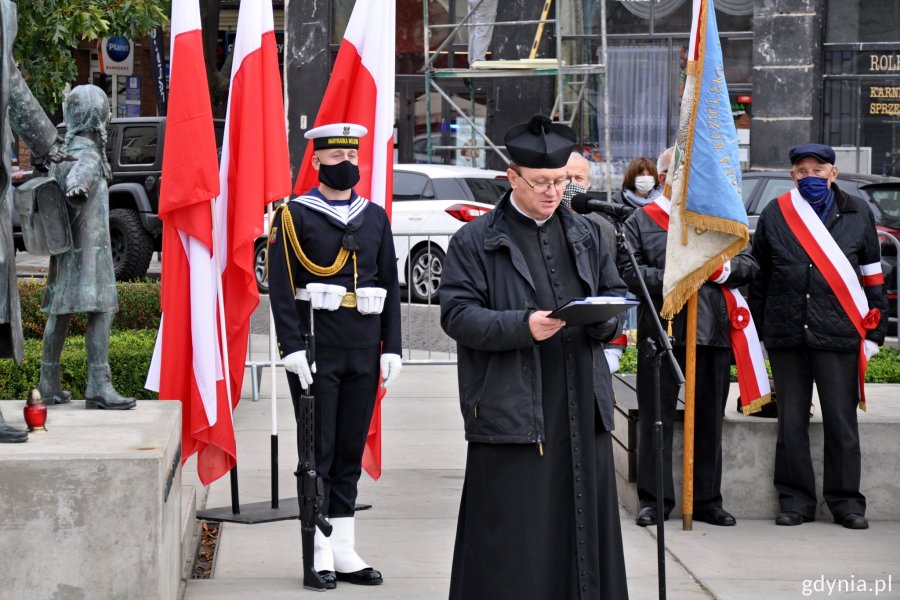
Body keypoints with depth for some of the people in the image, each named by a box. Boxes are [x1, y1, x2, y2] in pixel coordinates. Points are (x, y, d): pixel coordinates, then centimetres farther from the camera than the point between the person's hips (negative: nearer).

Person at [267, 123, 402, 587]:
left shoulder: (376, 217, 12)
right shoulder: (294, 215, -2)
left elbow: (390, 286, 13)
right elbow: (281, 287, -8)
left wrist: (392, 347, 5)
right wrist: (293, 348, -16)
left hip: (364, 352, 4)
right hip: (316, 352, -4)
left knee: (351, 450, 8)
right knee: (318, 452, 0)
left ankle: (344, 551, 15)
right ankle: (319, 553, 5)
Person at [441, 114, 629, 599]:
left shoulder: (586, 235, 16)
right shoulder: (475, 241, 0)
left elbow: (615, 296, 19)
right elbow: (458, 314, -7)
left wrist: (605, 318, -5)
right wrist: (522, 325, -21)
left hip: (583, 408, 5)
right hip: (512, 410, -5)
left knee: (582, 522, 8)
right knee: (513, 540, -4)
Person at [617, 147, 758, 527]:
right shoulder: (641, 221, 5)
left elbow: (748, 265, 10)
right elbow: (628, 274, -4)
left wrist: (722, 269, -9)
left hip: (713, 332, 3)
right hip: (660, 332, -3)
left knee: (709, 421, 8)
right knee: (656, 420, 1)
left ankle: (707, 501, 17)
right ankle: (654, 500, 10)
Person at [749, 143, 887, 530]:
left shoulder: (857, 214, 6)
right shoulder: (775, 215, 7)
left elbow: (872, 276, 8)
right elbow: (758, 276, 10)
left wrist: (873, 331, 4)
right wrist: (756, 328, 6)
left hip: (838, 335, -1)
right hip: (786, 336, 1)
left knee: (841, 422, 4)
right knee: (791, 422, 7)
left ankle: (846, 501, 15)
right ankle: (796, 499, 17)